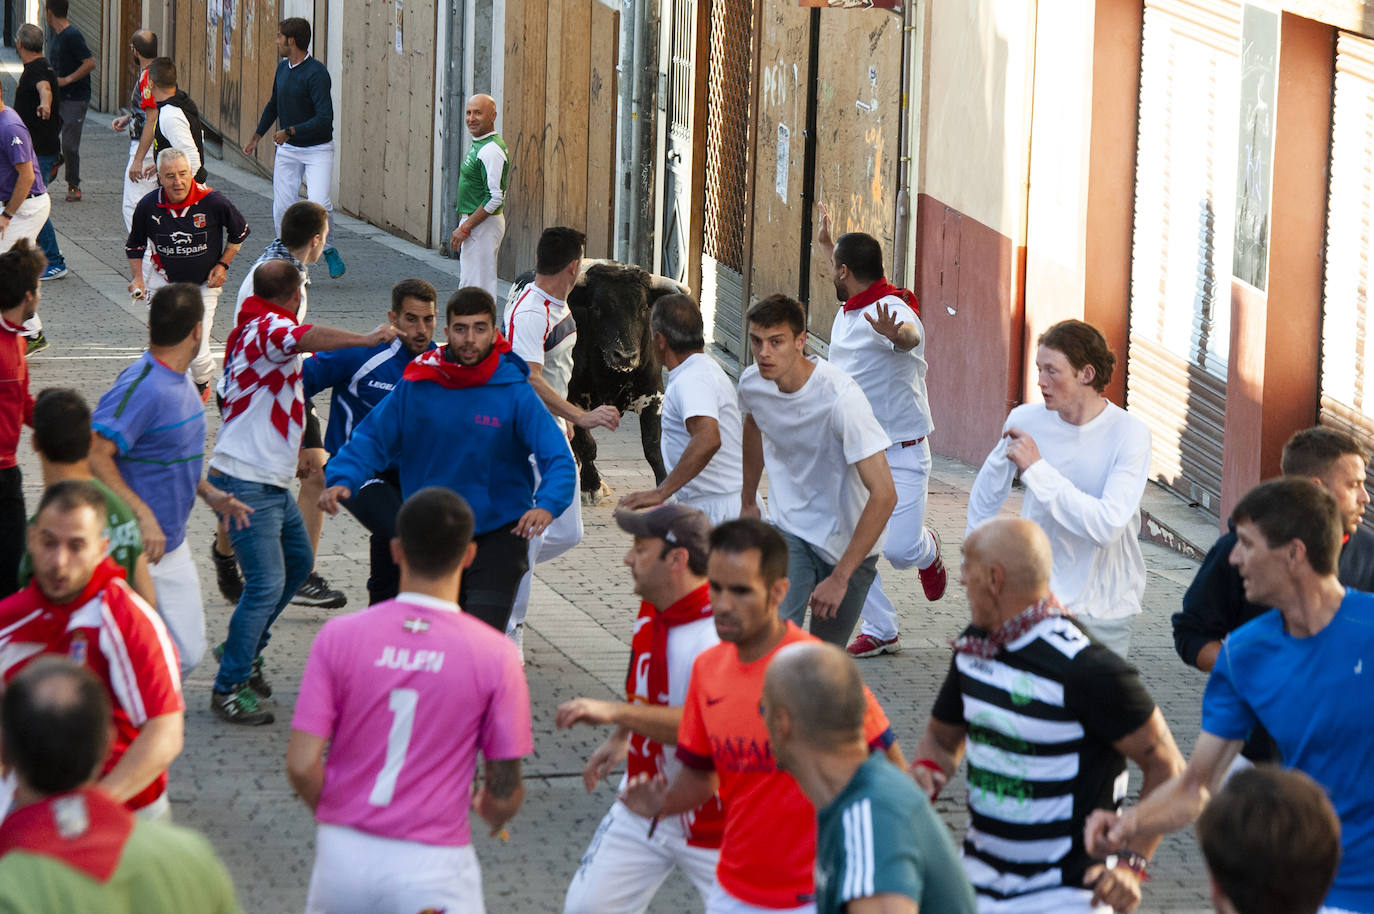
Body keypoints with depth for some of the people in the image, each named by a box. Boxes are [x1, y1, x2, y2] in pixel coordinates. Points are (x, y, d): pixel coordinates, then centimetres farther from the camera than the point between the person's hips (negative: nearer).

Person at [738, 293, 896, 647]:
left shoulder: (841, 397, -27)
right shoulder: (752, 383, -8)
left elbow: (884, 495, -29)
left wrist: (840, 578, -29)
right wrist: (748, 501, 31)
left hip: (849, 541, -3)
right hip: (790, 531, 3)